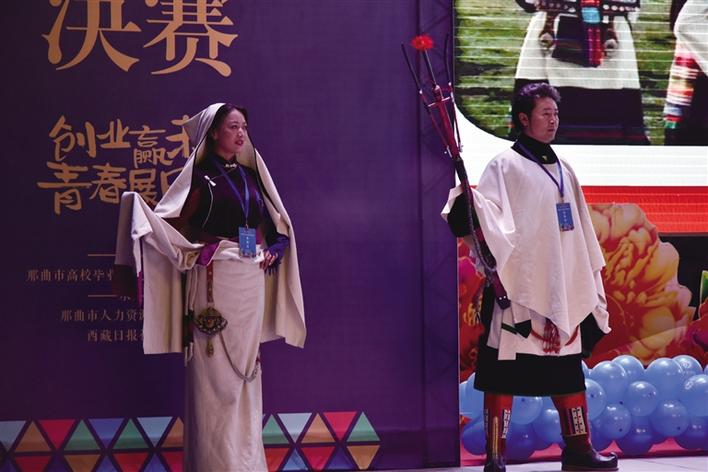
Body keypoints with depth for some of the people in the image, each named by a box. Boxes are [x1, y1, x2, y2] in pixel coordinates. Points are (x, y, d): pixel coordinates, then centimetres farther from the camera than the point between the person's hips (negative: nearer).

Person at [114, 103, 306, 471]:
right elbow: (178, 224, -6)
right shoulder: (201, 176, -1)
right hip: (214, 277, -6)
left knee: (246, 365, 8)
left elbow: (270, 223, 21)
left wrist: (273, 249, 4)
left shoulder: (251, 175, 16)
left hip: (251, 279, 6)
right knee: (214, 368, -6)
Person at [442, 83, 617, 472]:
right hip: (518, 286, -6)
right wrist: (466, 203, -38)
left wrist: (590, 282, 20)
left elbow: (581, 231, 21)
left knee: (568, 367, 12)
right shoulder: (505, 166, -3)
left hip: (562, 288, 6)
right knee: (504, 369, -5)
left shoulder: (563, 170, 16)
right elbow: (488, 216, -17)